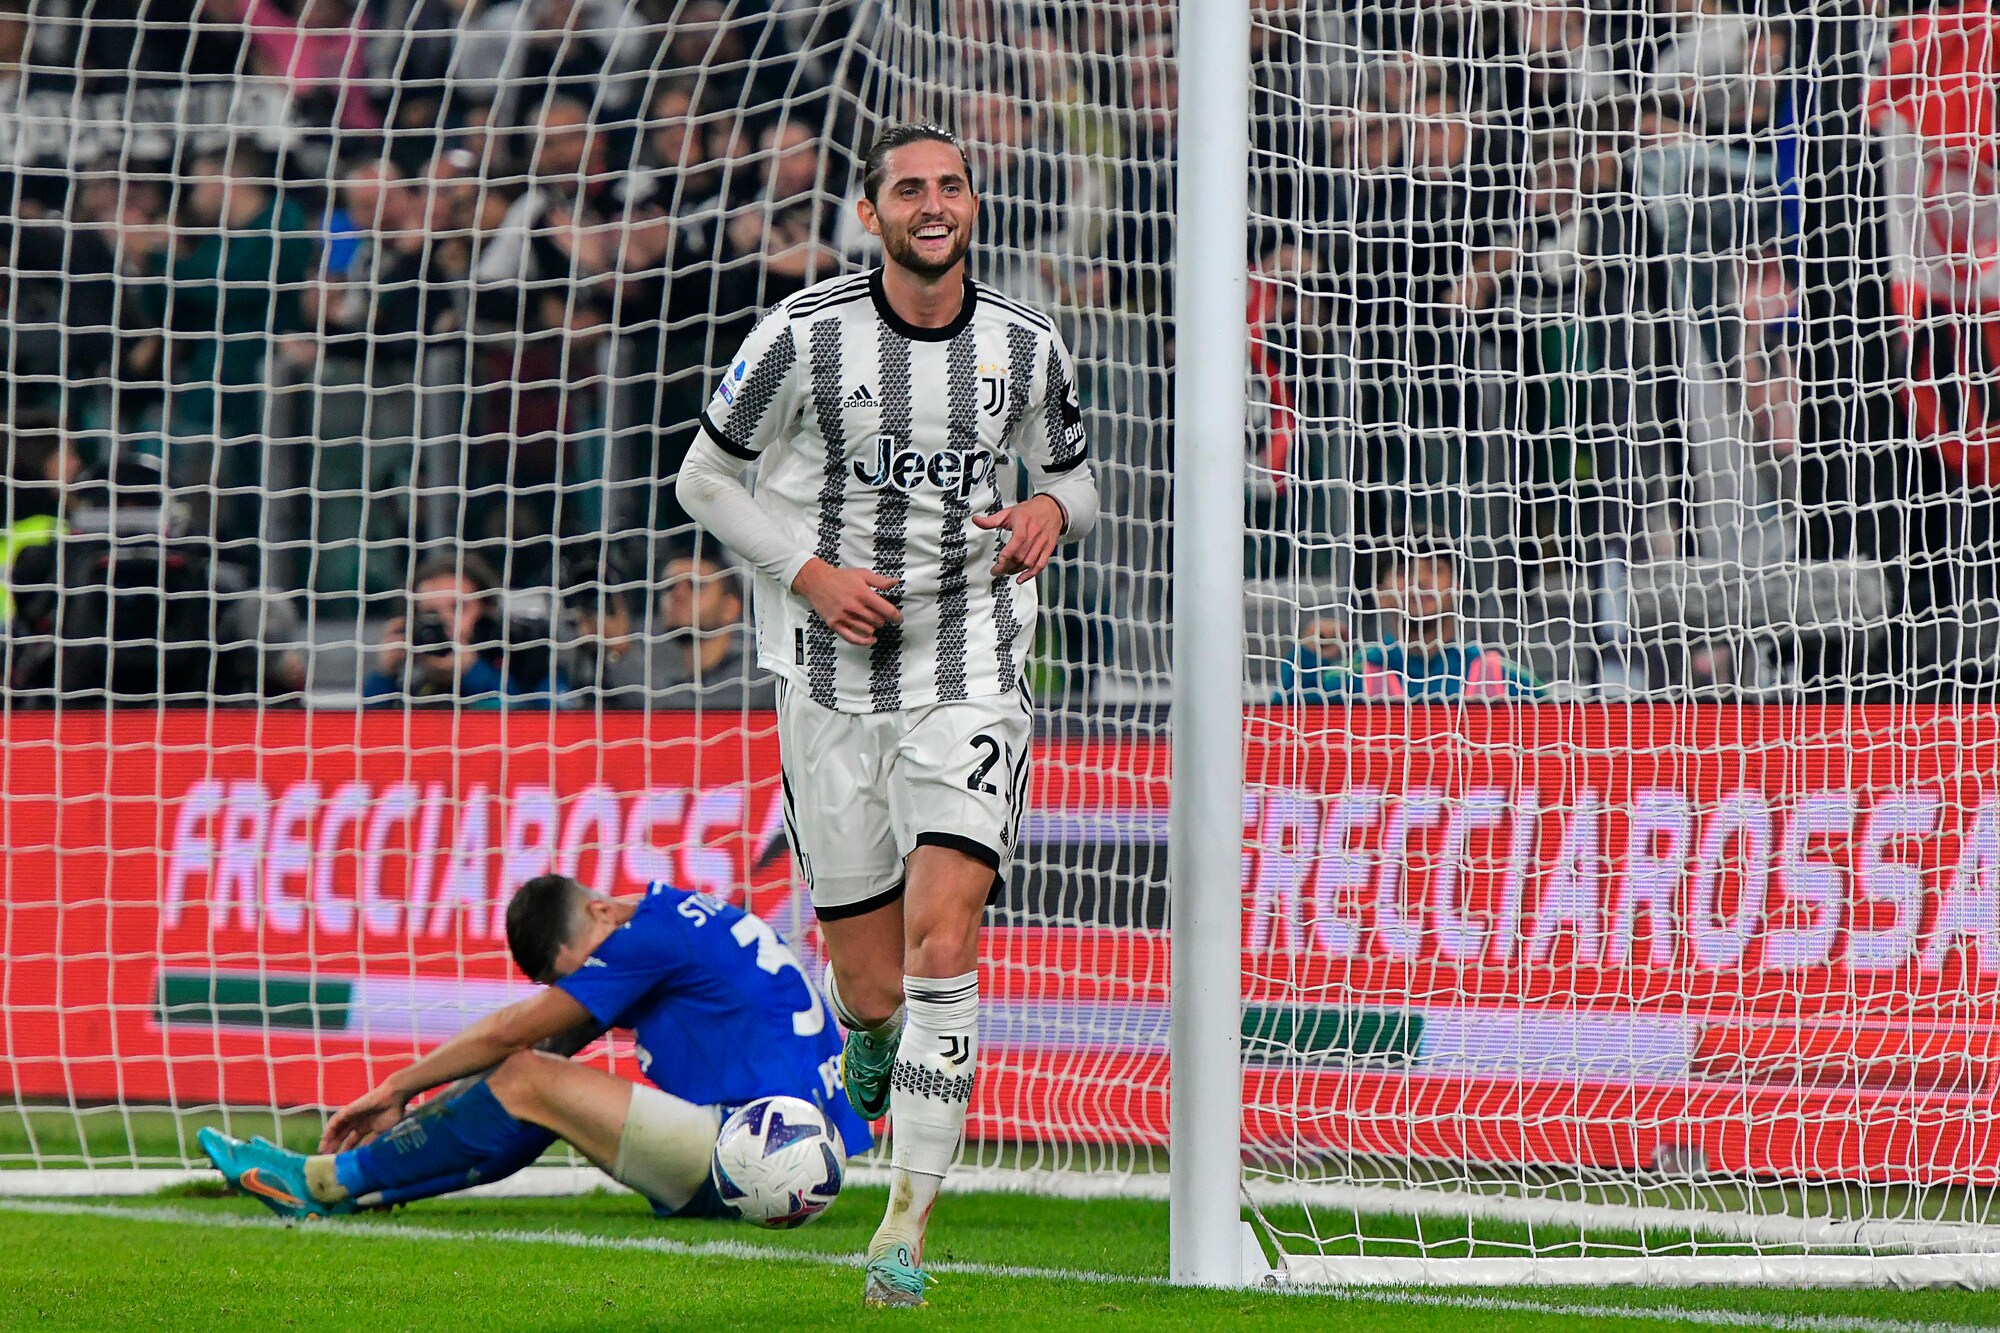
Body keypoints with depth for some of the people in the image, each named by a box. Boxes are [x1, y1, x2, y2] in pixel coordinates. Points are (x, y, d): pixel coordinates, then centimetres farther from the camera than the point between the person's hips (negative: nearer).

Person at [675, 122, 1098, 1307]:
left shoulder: (1027, 347, 2)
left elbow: (1076, 483, 19)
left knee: (941, 950, -16)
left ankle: (908, 1227, -10)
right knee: (873, 992, 2)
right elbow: (708, 479, 5)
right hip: (833, 686, 0)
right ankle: (871, 1045, 42)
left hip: (972, 684, 0)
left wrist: (1051, 510, -6)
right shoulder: (805, 337, -5)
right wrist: (815, 575, -10)